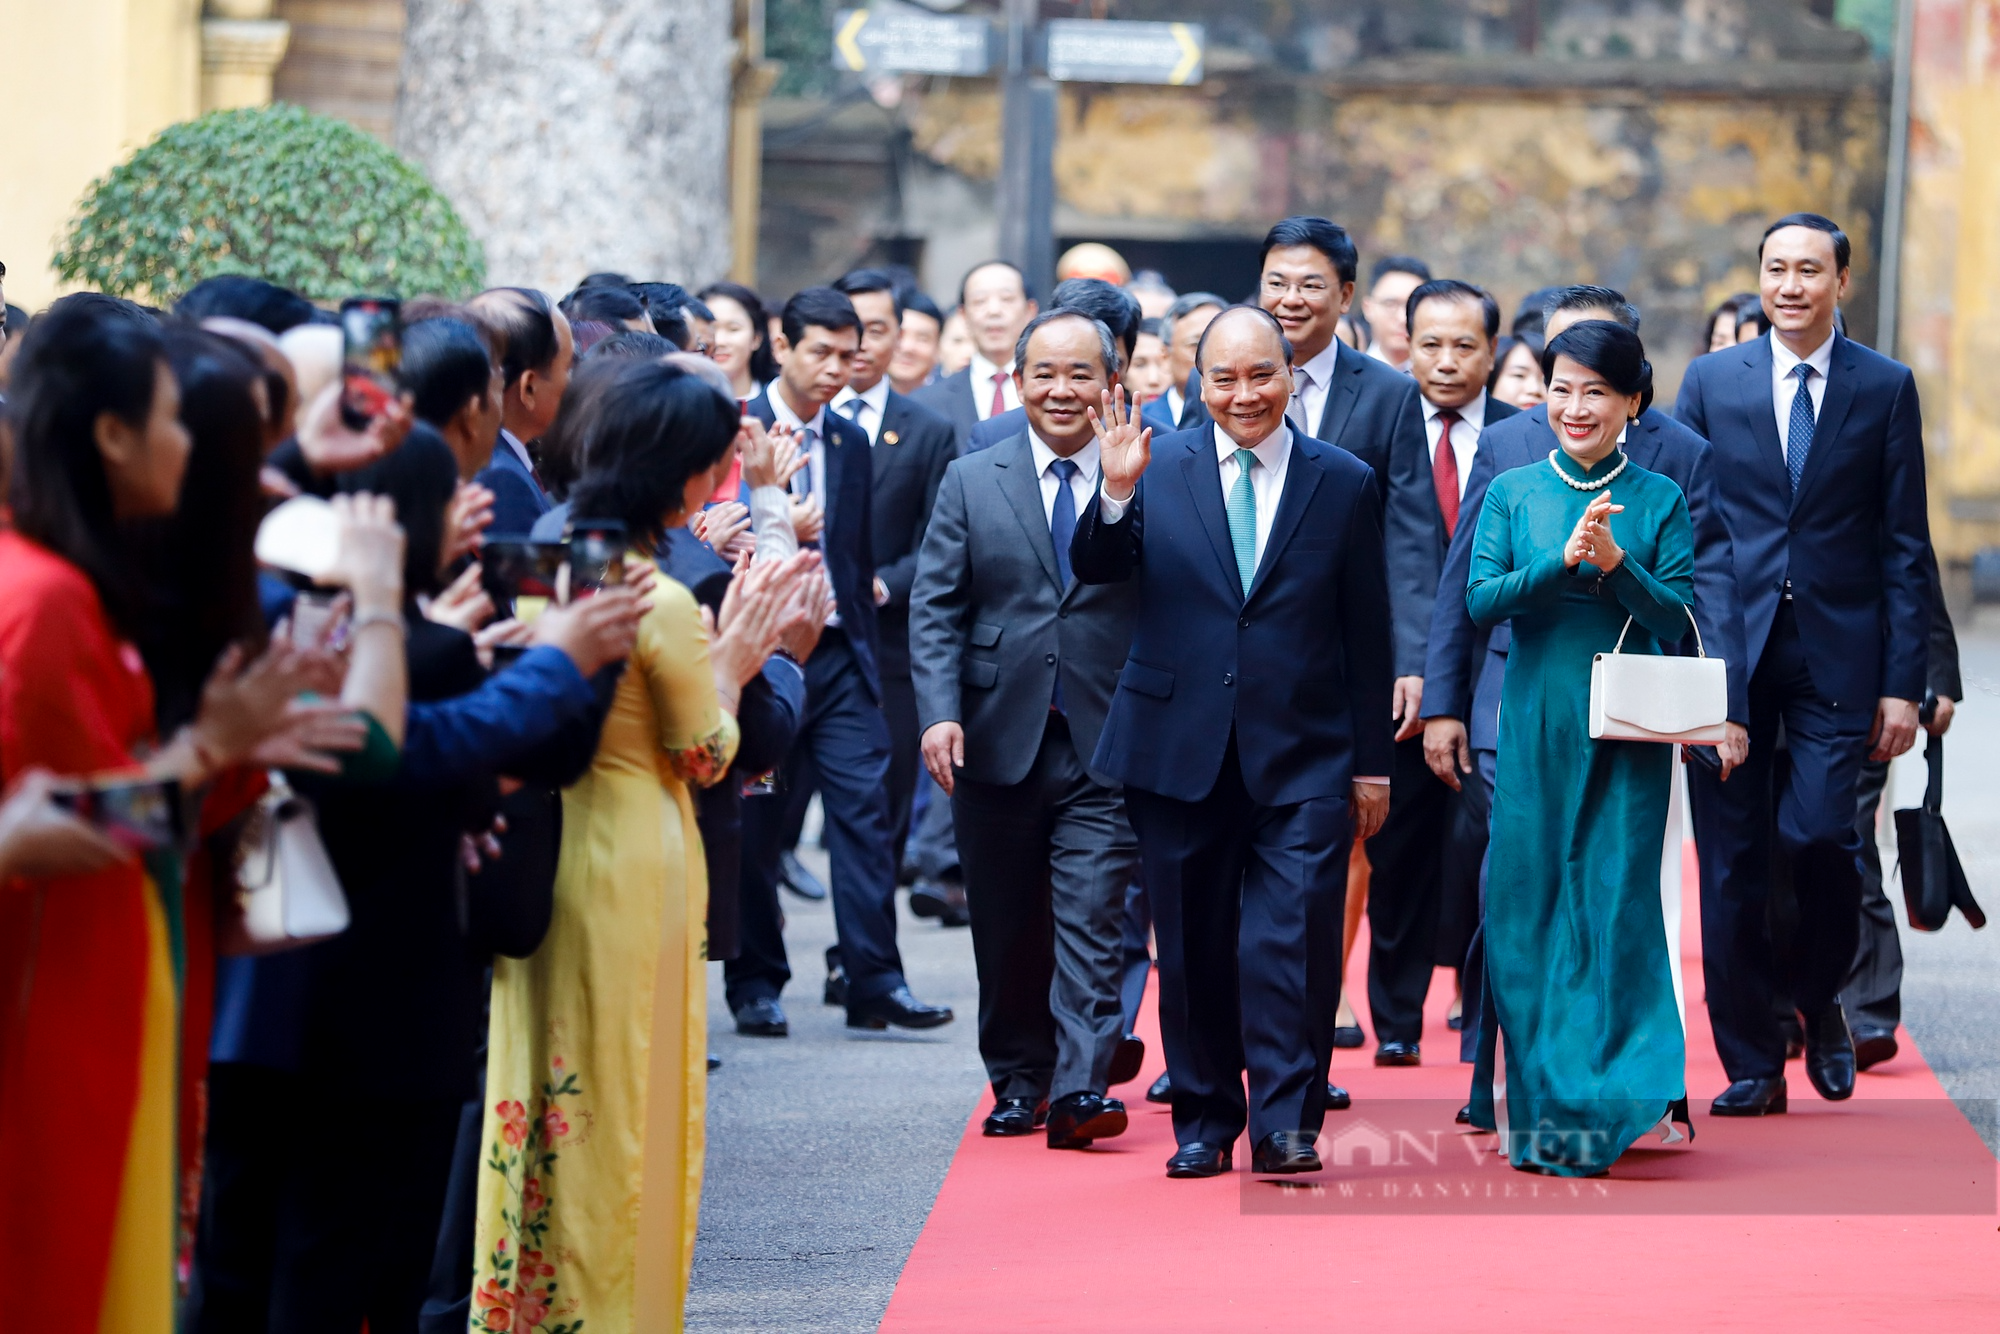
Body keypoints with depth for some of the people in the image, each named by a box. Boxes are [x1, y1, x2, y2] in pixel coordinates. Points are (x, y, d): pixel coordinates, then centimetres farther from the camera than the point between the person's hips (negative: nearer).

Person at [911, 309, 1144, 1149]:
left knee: (1092, 918, -10)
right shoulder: (971, 482, 8)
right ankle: (1018, 1081, 22)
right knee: (1008, 927, 10)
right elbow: (935, 607, 4)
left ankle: (1080, 1090, -13)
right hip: (999, 741, 2)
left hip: (1104, 743, -2)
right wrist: (940, 712, -8)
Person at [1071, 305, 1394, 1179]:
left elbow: (1367, 637, 7)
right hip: (1179, 750, 1)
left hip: (1302, 759, -1)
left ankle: (1286, 1125, -7)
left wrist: (1371, 762, 6)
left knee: (1294, 940, -11)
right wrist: (1115, 493, -24)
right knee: (1194, 950, 8)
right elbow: (1094, 569, -5)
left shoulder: (1344, 483, 5)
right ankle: (1203, 1123, 18)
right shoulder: (1160, 467, 5)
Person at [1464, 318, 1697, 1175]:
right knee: (1529, 902, 1)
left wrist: (1614, 562, -18)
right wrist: (1562, 560, -18)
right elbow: (1481, 601, -4)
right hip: (1536, 719, 1)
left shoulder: (1659, 501, 4)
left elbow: (1676, 618, -2)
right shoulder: (1512, 494, 7)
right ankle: (1540, 1098, 10)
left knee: (1618, 902, -4)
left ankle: (1625, 1097, 2)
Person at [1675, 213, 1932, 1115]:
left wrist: (1902, 683, -2)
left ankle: (1820, 999, 13)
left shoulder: (1885, 388, 5)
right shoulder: (1709, 382, 7)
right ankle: (1752, 1065, 11)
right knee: (1732, 862, 1)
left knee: (1820, 834, -15)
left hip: (1836, 655, -1)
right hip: (1729, 652, 1)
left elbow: (1904, 546, 3)